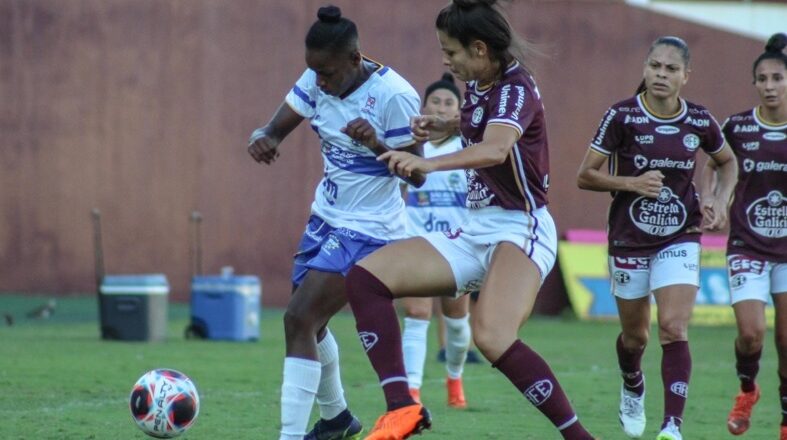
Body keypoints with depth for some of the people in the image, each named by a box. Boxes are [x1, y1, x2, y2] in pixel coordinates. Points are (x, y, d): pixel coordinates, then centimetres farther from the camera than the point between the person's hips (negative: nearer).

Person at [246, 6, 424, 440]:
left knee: (299, 320, -18)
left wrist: (377, 144, -34)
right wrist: (261, 138, -27)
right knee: (308, 322, 18)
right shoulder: (316, 82, -4)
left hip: (368, 229, -8)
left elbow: (417, 174, -17)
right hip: (326, 218, 8)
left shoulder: (394, 96, -22)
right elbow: (276, 127, -3)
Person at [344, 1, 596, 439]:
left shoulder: (516, 88, -15)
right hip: (475, 233, 9)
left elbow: (495, 149, -38)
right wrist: (444, 124, 16)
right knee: (366, 276, -7)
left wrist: (430, 163, -54)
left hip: (520, 230, -9)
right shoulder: (478, 86, 9)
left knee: (492, 336, -34)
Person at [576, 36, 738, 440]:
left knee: (673, 328, -15)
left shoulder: (700, 122, -4)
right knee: (635, 335, 13)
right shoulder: (622, 116, -11)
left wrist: (720, 201, 0)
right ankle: (633, 387, 46)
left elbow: (727, 162, 17)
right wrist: (632, 183, -22)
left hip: (680, 239, 0)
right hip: (629, 239, 0)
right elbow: (585, 176, -8)